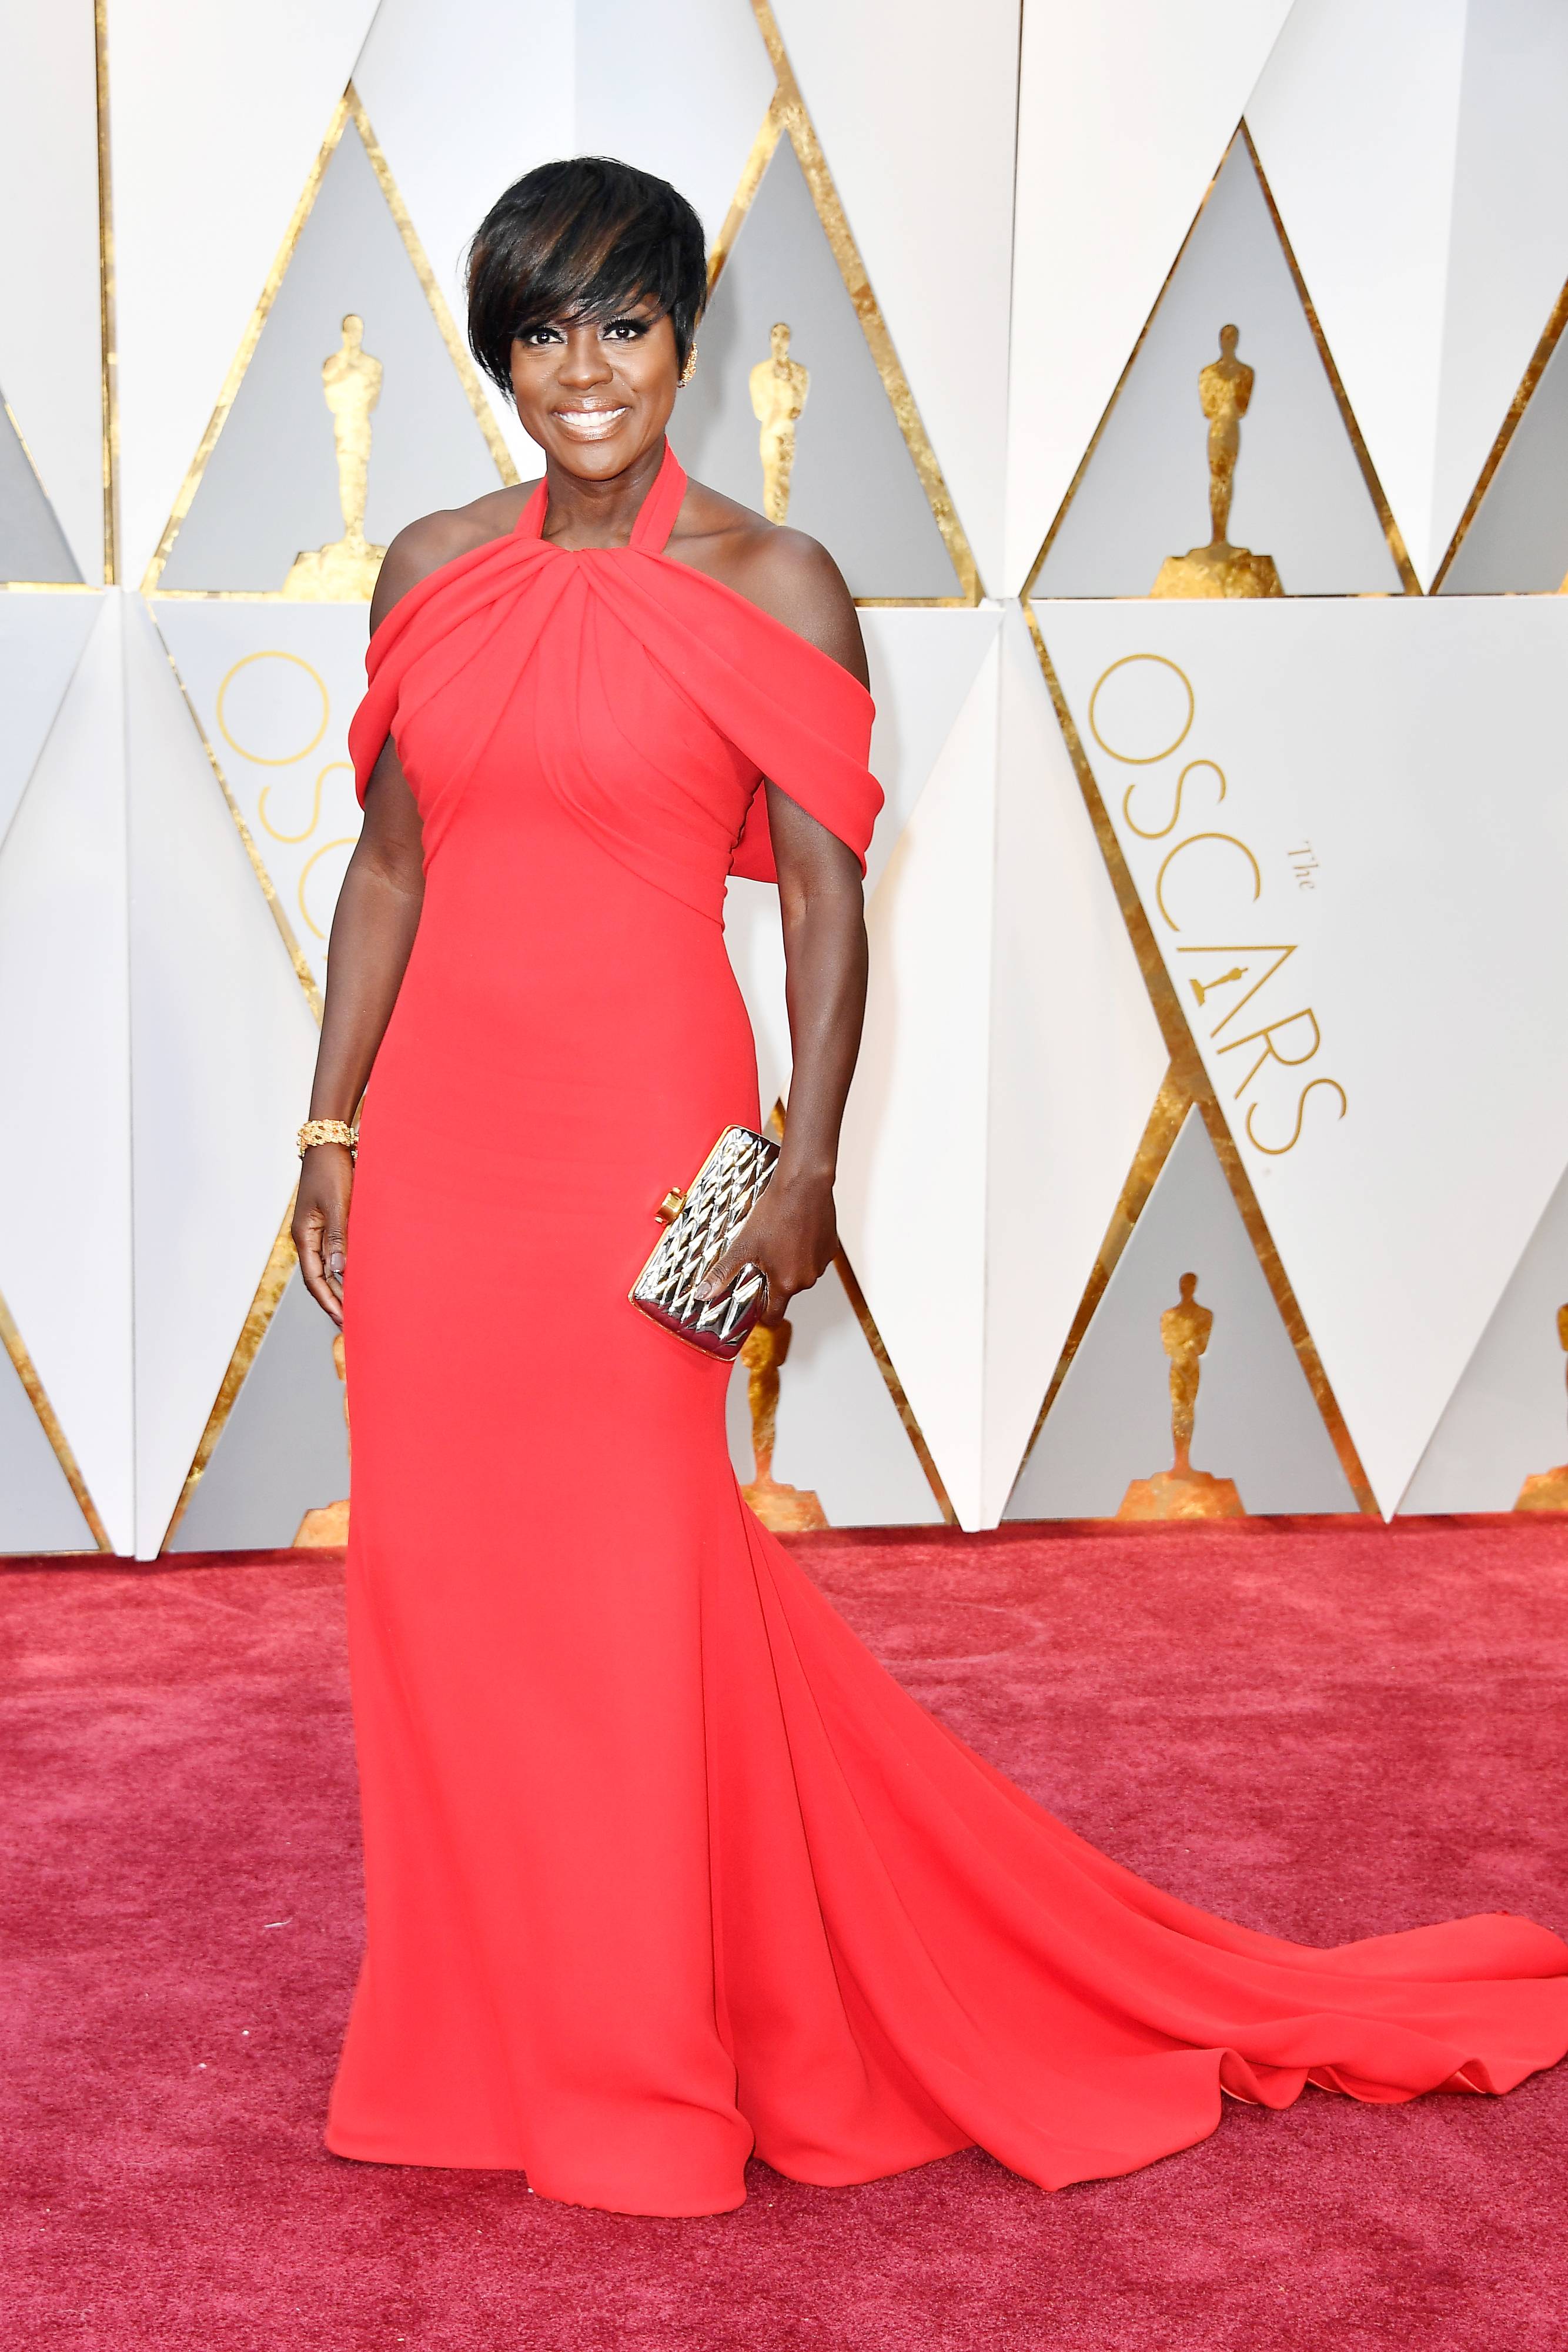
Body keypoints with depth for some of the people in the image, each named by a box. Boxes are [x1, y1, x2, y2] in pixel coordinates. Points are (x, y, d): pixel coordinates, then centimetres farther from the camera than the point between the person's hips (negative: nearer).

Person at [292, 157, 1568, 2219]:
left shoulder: (770, 583, -3)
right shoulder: (434, 572, 9)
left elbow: (824, 891, -5)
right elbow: (390, 865, 12)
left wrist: (807, 1163, -13)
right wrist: (331, 1129, 9)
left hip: (636, 1124, -4)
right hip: (442, 1133, 5)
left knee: (632, 1581, 1)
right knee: (444, 1570, 9)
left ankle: (652, 2062, 21)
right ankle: (483, 2036, 29)